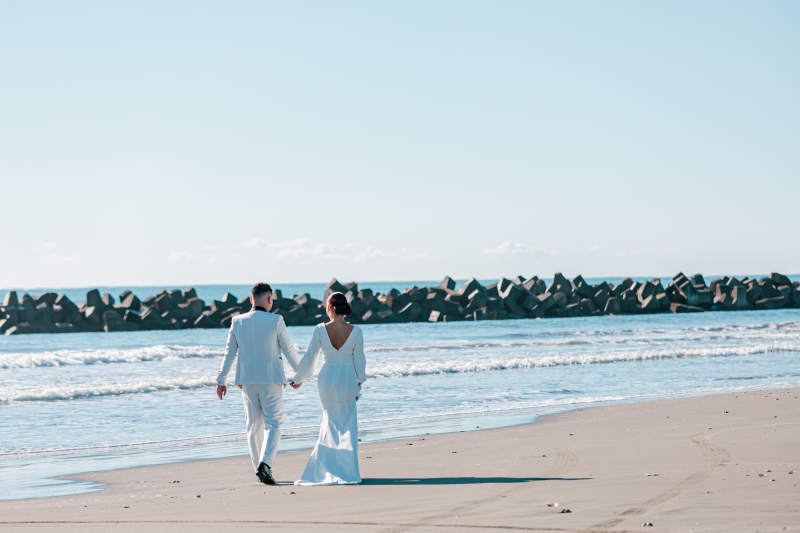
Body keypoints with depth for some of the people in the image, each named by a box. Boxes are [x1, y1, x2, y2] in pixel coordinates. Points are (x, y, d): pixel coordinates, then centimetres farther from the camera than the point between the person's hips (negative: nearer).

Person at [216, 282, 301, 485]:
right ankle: (265, 463, -19)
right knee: (273, 424, 1)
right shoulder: (276, 321, -9)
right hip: (271, 380, -3)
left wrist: (222, 380, 11)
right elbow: (289, 350, -2)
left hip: (247, 381, 3)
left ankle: (260, 468, 17)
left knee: (254, 426, 13)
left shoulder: (237, 322, 0)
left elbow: (229, 353, 4)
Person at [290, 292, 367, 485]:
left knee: (330, 422, 16)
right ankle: (347, 471, 3)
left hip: (327, 378, 1)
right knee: (347, 425, 7)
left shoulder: (320, 330, -8)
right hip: (347, 379, -1)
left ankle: (325, 469, 14)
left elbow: (309, 358, -1)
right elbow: (359, 360, -3)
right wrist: (360, 382, 11)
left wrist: (298, 379, 12)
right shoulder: (355, 331, -8)